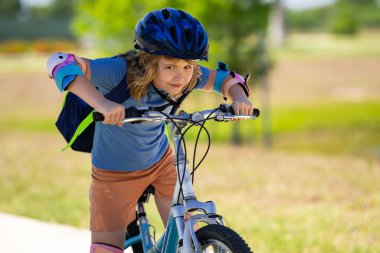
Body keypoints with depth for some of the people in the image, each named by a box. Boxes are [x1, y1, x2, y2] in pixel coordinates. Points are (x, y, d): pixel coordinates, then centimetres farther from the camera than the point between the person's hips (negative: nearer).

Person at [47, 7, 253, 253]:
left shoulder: (187, 77, -20)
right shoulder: (121, 72, -35)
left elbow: (223, 78, -2)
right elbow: (61, 63, -46)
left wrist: (239, 97, -25)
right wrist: (101, 103, -59)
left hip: (160, 161, 4)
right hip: (115, 174, -4)